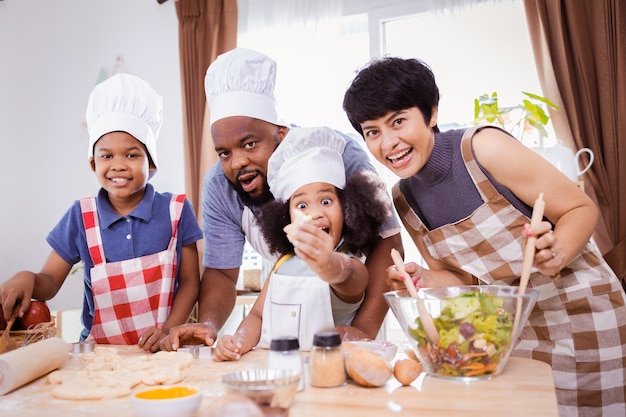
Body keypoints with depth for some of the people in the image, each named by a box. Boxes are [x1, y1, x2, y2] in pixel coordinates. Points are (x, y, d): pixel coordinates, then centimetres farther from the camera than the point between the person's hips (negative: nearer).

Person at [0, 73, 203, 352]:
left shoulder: (175, 211, -1)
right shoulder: (80, 216, 3)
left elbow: (189, 282, 3)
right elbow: (51, 282, 7)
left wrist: (168, 330, -10)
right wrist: (28, 279, -15)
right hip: (100, 351, 2)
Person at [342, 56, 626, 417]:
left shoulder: (485, 148, -23)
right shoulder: (404, 200, -5)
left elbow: (583, 208, -15)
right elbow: (461, 276, 3)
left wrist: (555, 254, -34)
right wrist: (422, 279, -18)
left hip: (582, 312, -4)